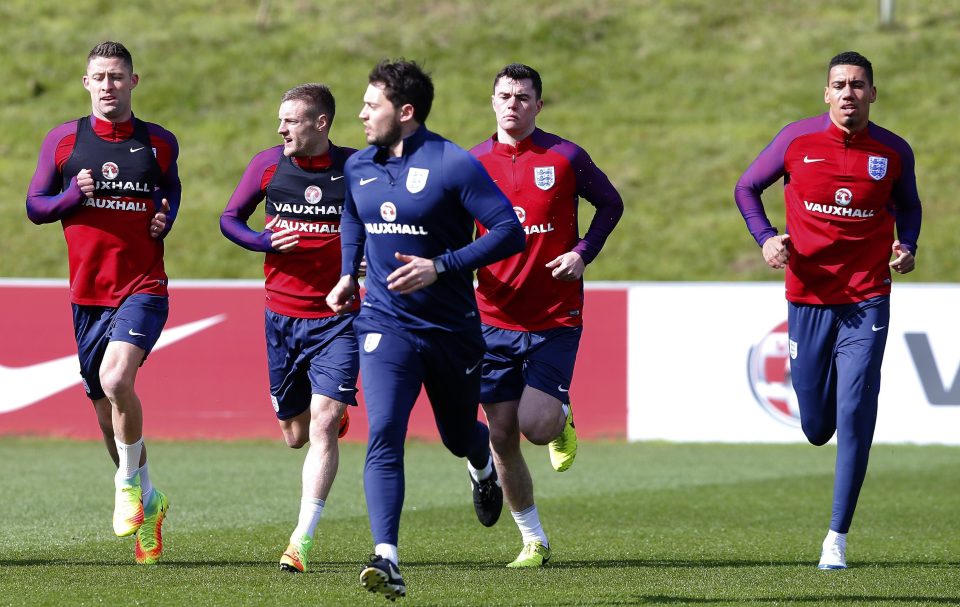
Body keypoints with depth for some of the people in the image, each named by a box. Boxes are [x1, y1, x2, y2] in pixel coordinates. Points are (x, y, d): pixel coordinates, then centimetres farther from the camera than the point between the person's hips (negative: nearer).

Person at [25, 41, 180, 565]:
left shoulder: (159, 144, 4)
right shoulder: (63, 140, 4)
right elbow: (35, 206, 8)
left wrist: (165, 219, 1)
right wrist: (74, 195, -11)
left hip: (143, 289, -3)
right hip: (88, 295, 3)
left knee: (116, 378, -28)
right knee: (107, 413, 8)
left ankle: (131, 483, -7)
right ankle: (148, 503, 29)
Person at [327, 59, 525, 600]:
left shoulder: (454, 165, -14)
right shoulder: (359, 167, 4)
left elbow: (510, 231, -17)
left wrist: (440, 267, -23)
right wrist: (348, 274, 14)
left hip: (452, 328, -2)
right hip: (386, 326, 2)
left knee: (459, 436, 17)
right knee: (384, 435, -18)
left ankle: (483, 466, 57)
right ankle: (387, 560, -26)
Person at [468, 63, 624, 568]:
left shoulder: (565, 157, -3)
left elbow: (610, 205, 10)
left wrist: (582, 252, -4)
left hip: (556, 318, -2)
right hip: (495, 318, 3)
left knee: (537, 426, -16)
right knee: (502, 437, 1)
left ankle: (562, 420, 23)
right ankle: (533, 540, 17)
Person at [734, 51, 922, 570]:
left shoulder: (894, 152, 0)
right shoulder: (797, 140, -3)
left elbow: (907, 205, 18)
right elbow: (747, 188, 10)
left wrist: (906, 247, -1)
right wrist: (765, 238, -6)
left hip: (867, 301, -1)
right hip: (808, 298, 1)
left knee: (854, 419, -11)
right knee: (816, 428, 7)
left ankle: (837, 538, -3)